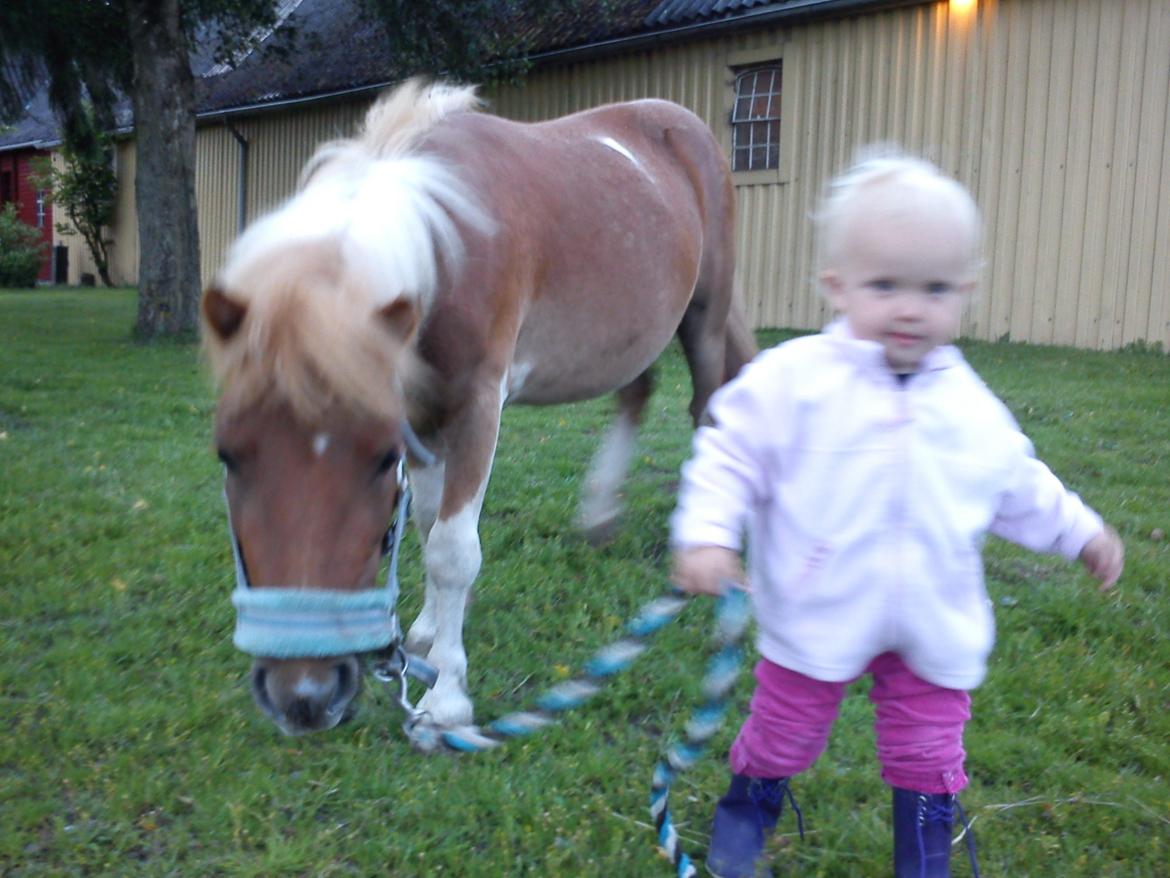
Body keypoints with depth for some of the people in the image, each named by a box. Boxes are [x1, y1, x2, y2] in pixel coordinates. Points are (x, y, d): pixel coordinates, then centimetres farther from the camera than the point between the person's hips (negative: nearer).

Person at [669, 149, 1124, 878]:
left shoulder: (970, 404, 1)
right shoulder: (791, 379, -14)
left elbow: (1018, 486, 16)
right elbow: (730, 456, -12)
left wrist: (1080, 530, 20)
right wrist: (706, 535, -23)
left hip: (934, 626, 3)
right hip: (817, 619, -3)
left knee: (928, 758, 15)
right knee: (782, 736, 15)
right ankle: (744, 818, 42)